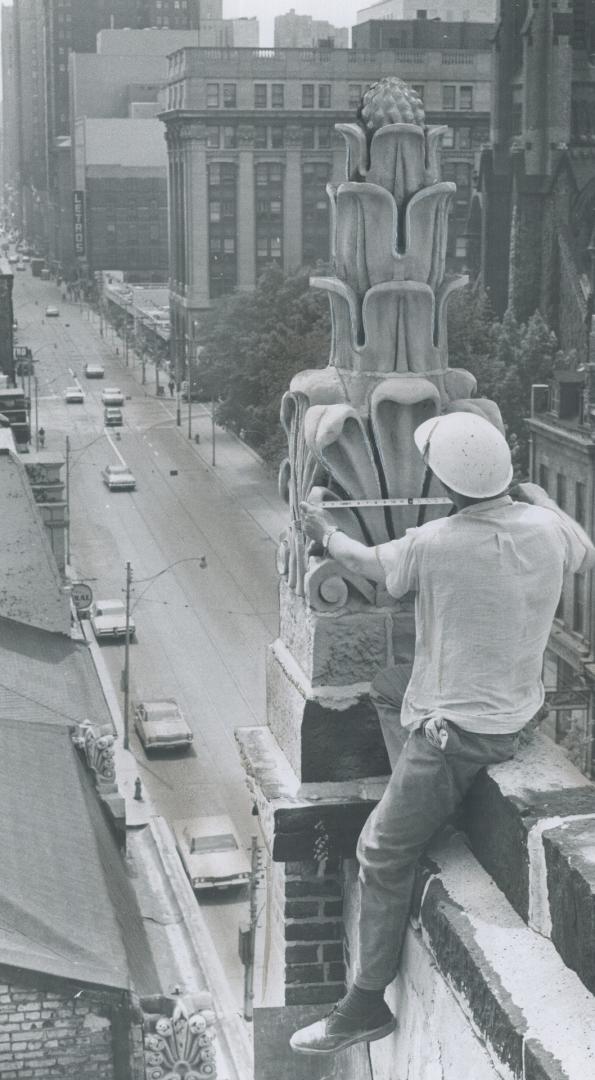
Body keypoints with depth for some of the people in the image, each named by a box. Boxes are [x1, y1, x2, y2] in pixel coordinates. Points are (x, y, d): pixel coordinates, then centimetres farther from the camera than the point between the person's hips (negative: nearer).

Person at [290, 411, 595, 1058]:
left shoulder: (433, 545, -24)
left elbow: (373, 565, -1)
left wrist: (326, 535, 20)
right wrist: (537, 497, 32)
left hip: (459, 729, -7)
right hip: (520, 703, 7)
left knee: (382, 854, 4)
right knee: (387, 686, 29)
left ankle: (367, 1005, 11)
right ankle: (417, 804, 33)